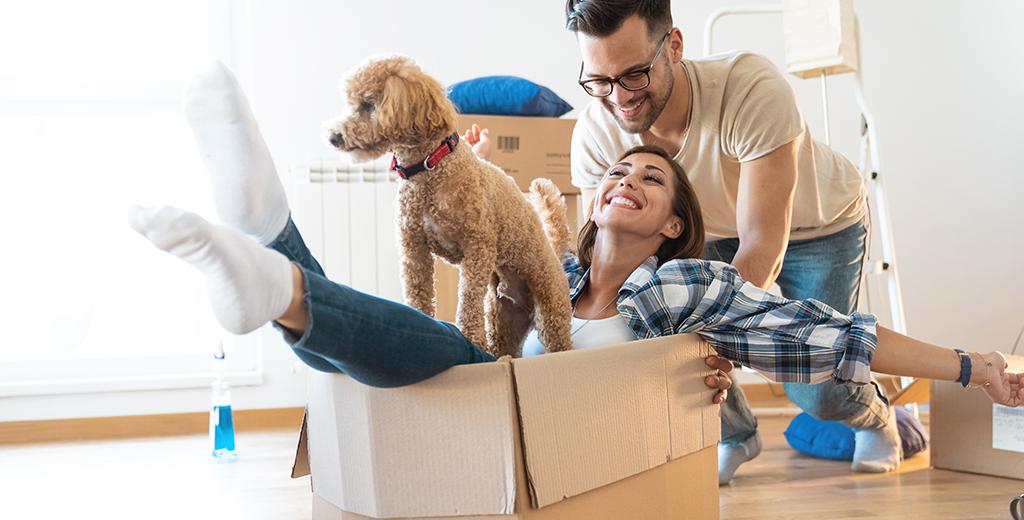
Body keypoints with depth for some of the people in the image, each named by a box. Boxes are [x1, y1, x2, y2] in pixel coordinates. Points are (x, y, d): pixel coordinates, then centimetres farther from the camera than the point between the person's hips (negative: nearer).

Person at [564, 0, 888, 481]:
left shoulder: (752, 89, -41)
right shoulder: (594, 134, -27)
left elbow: (762, 248, -39)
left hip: (820, 223, -3)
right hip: (719, 229, 4)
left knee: (812, 389, -13)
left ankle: (875, 415, 27)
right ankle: (735, 435, 12)